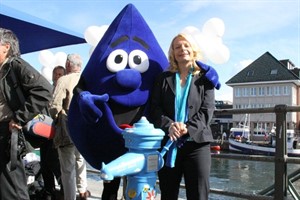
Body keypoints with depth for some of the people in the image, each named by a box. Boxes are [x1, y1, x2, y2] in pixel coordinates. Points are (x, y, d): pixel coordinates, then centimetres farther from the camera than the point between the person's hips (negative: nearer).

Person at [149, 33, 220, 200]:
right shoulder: (164, 78, 14)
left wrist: (188, 128, -18)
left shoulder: (204, 78, 9)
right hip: (168, 144, 2)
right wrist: (169, 125, -16)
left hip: (196, 143, -1)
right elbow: (155, 108, 3)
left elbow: (207, 110, -1)